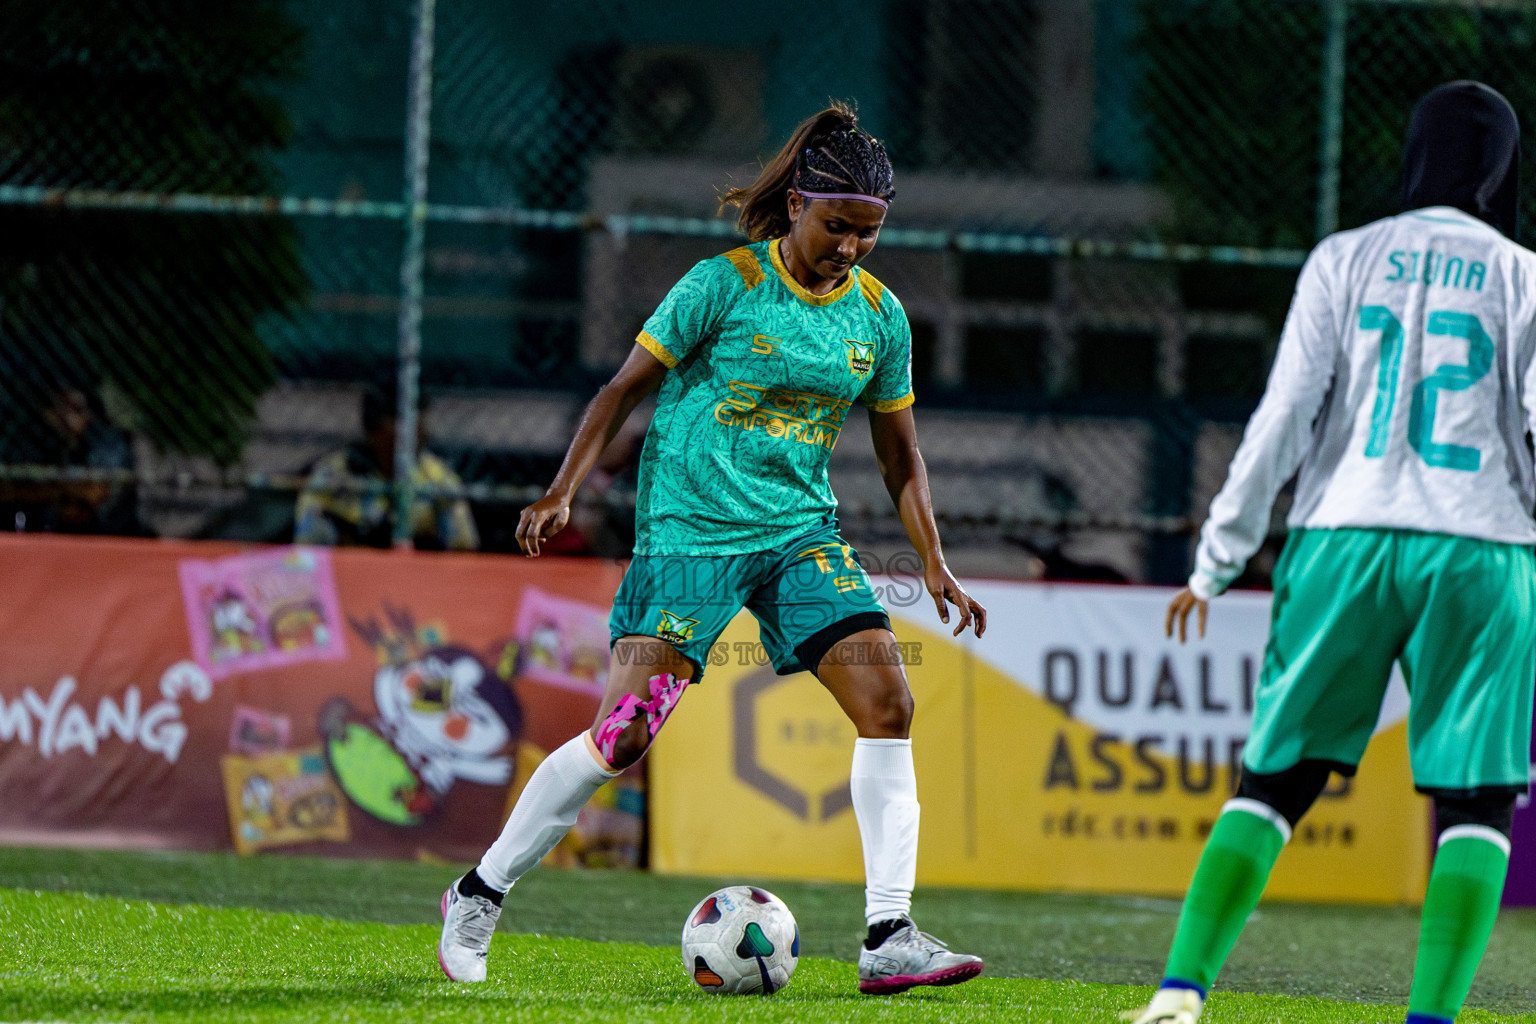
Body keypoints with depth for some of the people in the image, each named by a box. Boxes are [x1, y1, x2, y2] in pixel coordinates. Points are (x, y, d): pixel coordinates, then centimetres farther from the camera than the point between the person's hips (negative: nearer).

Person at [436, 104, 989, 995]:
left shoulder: (879, 314, 5)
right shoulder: (726, 284, -10)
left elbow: (900, 453, 15)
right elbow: (627, 386, -4)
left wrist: (934, 562, 7)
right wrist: (564, 490, -13)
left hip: (802, 530, 5)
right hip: (691, 531, -5)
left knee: (889, 703, -12)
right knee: (626, 734, -13)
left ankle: (889, 936, -10)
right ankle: (480, 896, 5)